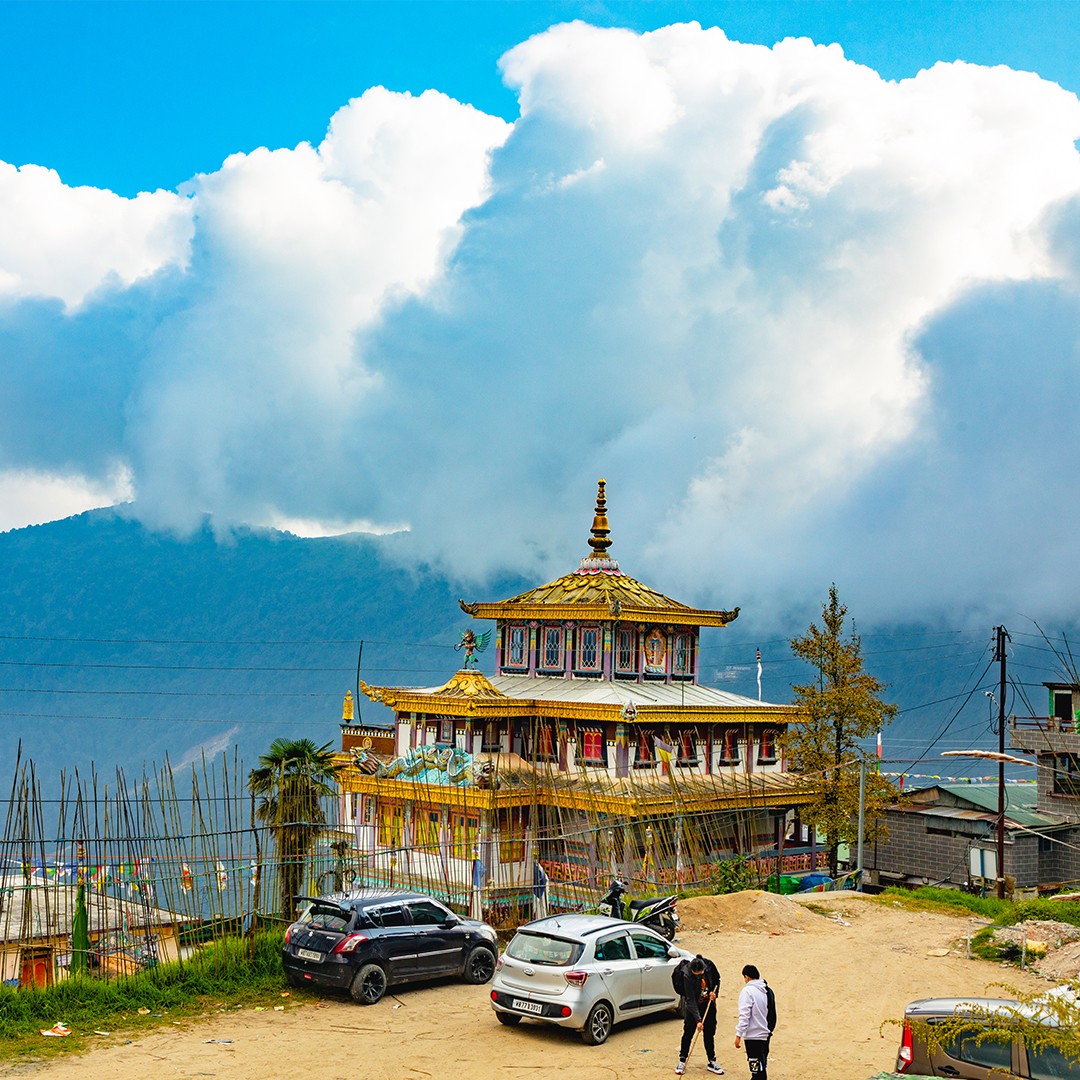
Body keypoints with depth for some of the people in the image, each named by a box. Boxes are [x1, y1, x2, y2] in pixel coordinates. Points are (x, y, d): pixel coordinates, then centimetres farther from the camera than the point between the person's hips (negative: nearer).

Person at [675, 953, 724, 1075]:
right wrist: (698, 1020, -29)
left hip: (708, 1004, 3)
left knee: (709, 1033, 8)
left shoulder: (709, 965, -18)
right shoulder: (687, 975, -28)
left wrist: (714, 992, -12)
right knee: (688, 1032, 0)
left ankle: (712, 1062, 18)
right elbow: (690, 1000, -26)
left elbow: (717, 979, 5)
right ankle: (682, 1061, 13)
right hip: (692, 1006, -3)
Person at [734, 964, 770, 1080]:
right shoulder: (764, 991, 9)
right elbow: (767, 1013, 13)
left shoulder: (747, 991, -12)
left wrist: (739, 1034, -15)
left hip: (752, 1036, -7)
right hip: (764, 1035, 7)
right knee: (761, 1068, 15)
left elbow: (744, 1015, -16)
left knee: (757, 1070, -6)